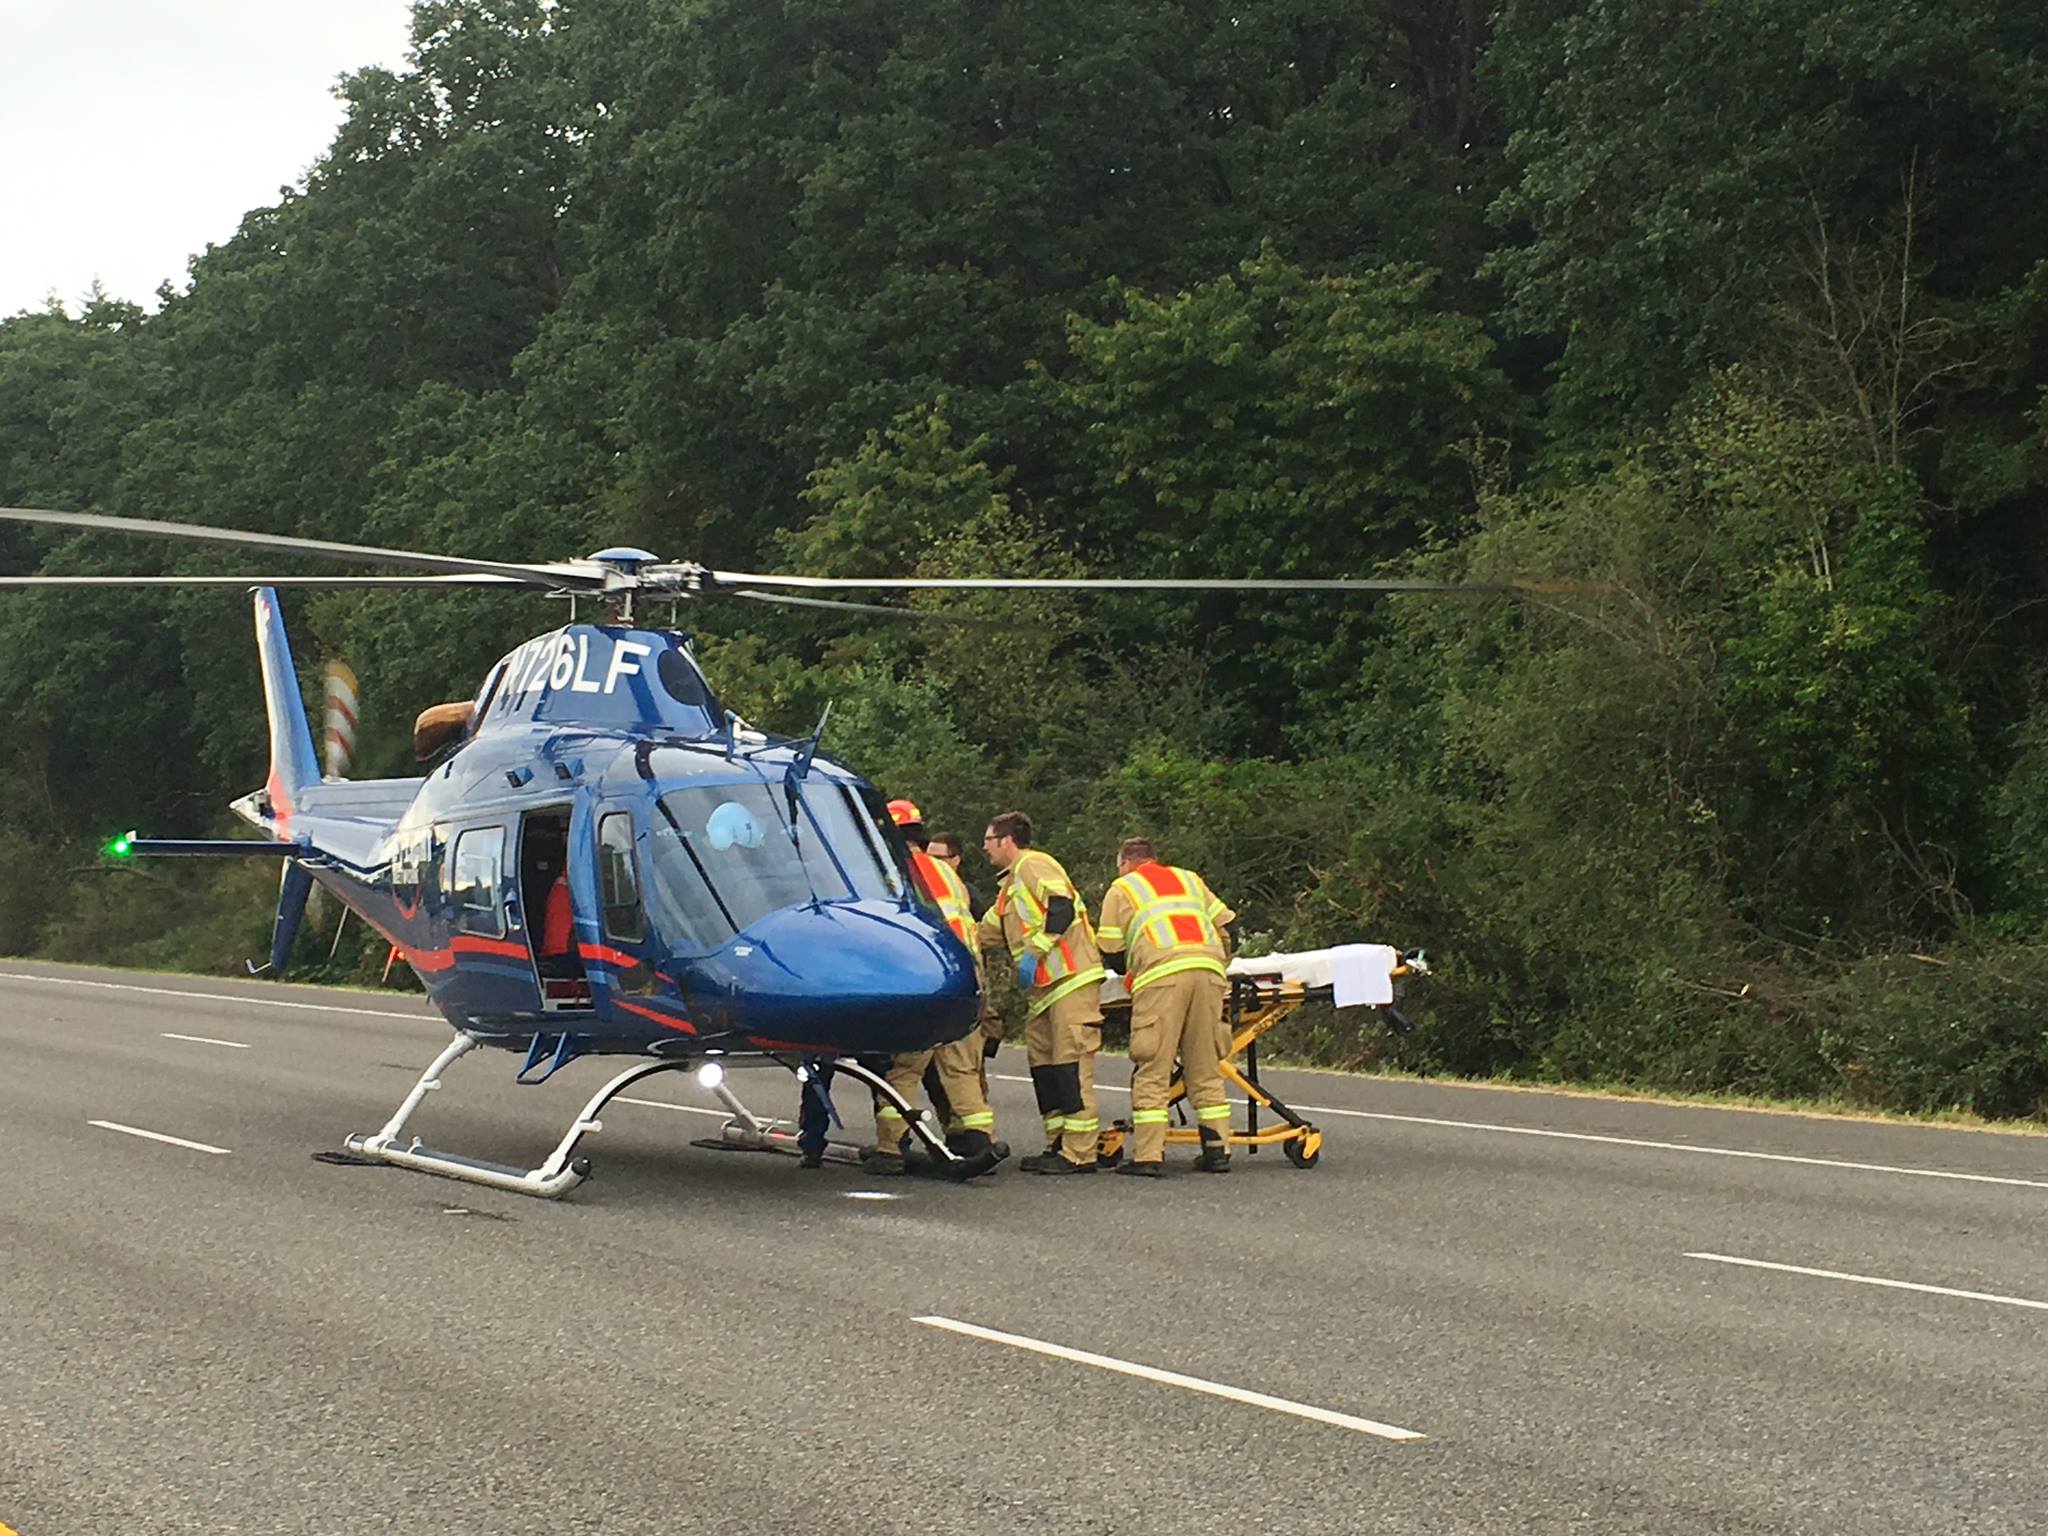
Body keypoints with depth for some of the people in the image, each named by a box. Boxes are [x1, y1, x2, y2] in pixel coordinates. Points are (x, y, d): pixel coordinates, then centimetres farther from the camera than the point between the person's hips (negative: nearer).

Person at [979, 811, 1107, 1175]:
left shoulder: (1034, 865, -4)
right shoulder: (1011, 884, 26)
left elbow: (1061, 906, -19)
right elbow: (986, 931, 33)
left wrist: (1034, 953, -22)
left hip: (1071, 979, -10)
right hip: (1045, 987, 10)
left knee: (1071, 1063, -11)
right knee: (1042, 1064, 10)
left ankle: (1080, 1153, -12)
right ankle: (1058, 1145, 14)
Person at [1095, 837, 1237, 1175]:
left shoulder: (1121, 890, 20)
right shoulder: (1189, 879, 31)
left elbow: (1111, 953, 14)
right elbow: (1226, 926, 21)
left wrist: (1131, 970, 34)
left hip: (1161, 973, -4)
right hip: (1208, 971, 4)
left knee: (1152, 1070, -3)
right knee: (1205, 1067, 11)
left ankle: (1147, 1156, -8)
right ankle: (1217, 1149, 8)